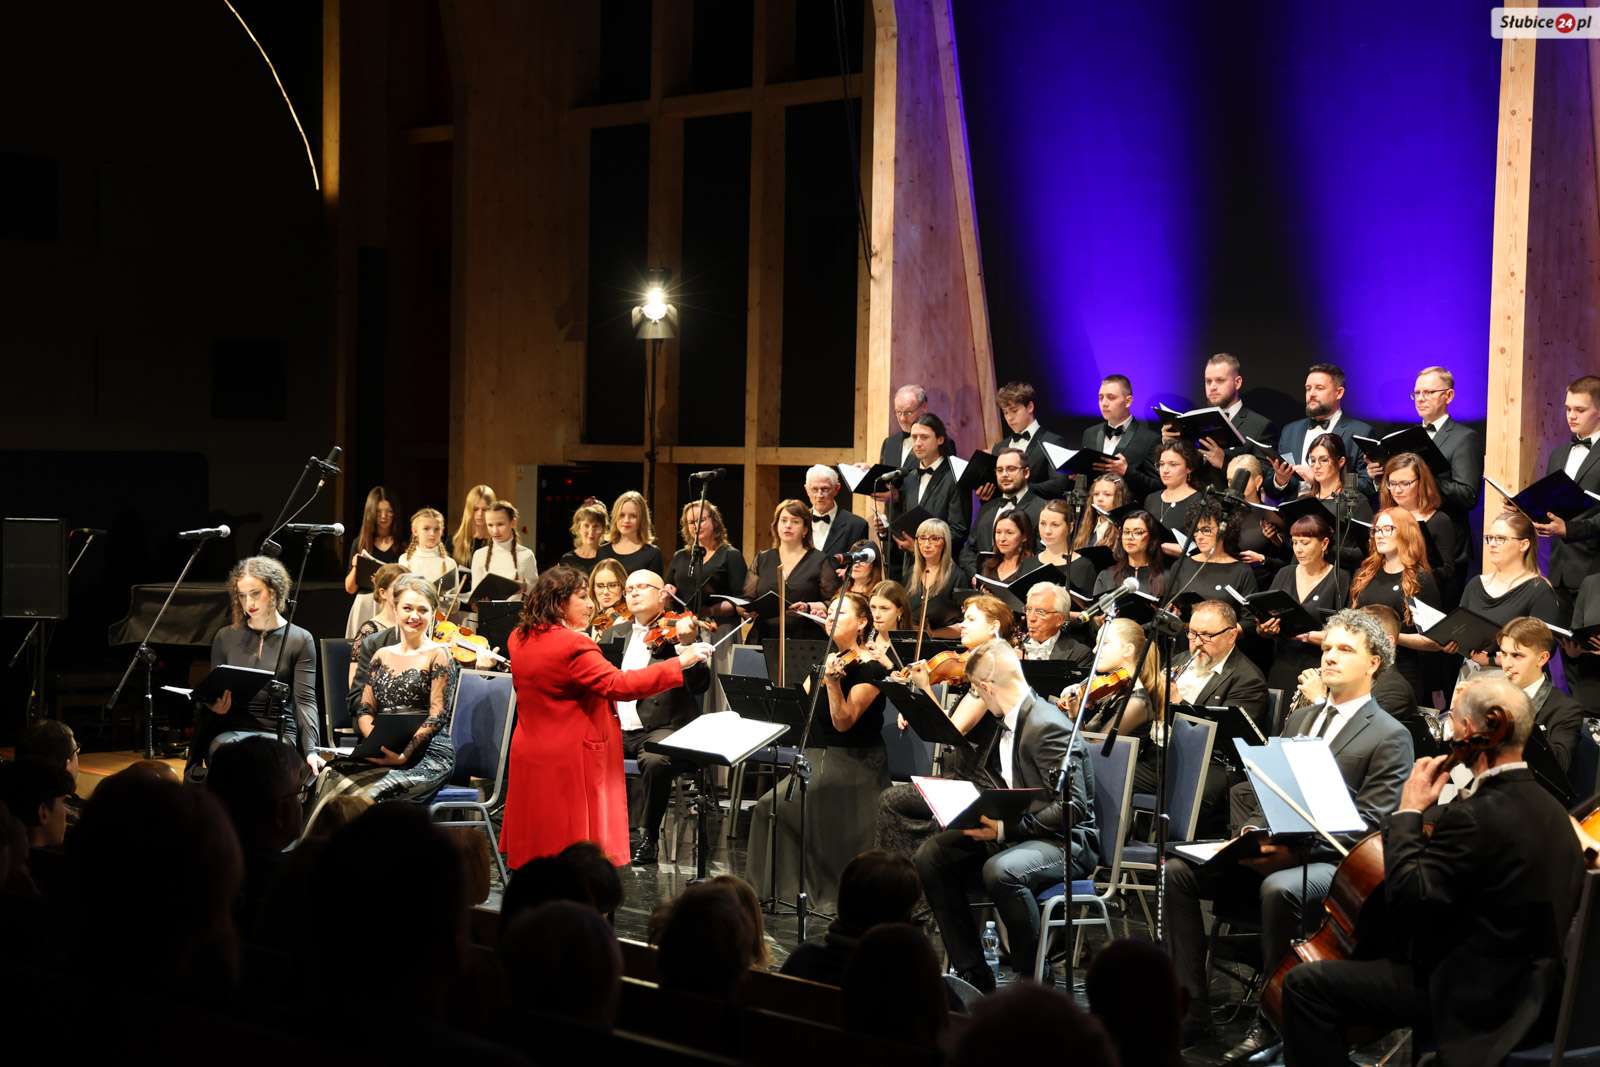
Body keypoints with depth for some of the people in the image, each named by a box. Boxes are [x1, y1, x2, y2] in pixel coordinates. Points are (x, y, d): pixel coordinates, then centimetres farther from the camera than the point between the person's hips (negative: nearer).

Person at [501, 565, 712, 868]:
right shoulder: (573, 645, -19)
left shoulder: (519, 639, 7)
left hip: (528, 759, 9)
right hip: (571, 761, -9)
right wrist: (680, 662, -24)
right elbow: (620, 684, -26)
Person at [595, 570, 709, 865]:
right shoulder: (613, 634, 20)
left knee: (655, 761, -35)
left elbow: (700, 684, -10)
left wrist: (685, 645, -24)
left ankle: (648, 836, -14)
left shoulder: (675, 631, 4)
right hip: (615, 728, 4)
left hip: (661, 728, -4)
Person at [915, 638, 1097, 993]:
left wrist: (1006, 828, -29)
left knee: (1000, 870, -39)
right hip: (1015, 832, 10)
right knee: (930, 854, -4)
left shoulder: (1047, 725, -21)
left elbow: (1072, 806, -26)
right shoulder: (1009, 721, 10)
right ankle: (971, 972, -2)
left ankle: (1034, 977, -18)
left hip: (1066, 842, -10)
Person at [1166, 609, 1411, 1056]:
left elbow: (1366, 824, -11)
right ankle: (1192, 1008, -11)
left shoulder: (1390, 736, -1)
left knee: (1279, 888, -38)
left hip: (1331, 863, -7)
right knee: (1179, 870, -13)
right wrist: (1254, 834, 0)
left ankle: (1272, 1023, -22)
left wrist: (1297, 846, -22)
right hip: (1271, 852, 7)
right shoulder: (1300, 718, 22)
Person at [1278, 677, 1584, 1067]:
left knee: (1305, 984, -12)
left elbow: (1405, 901, -24)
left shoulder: (1473, 815, -24)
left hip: (1479, 999, -10)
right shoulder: (1548, 808, 6)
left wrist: (1408, 812, -15)